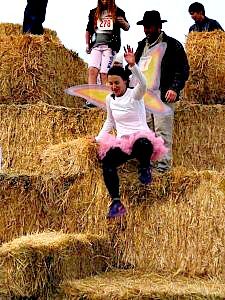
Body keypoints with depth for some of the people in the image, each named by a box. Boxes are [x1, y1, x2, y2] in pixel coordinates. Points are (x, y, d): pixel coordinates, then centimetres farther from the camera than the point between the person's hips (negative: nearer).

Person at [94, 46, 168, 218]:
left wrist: (133, 65, -43)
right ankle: (116, 203, -33)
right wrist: (98, 138, 19)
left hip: (141, 137, -5)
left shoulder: (135, 95, -5)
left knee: (143, 144, -44)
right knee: (107, 161, -28)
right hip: (122, 142, 5)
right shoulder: (110, 99, 12)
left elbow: (143, 84, -29)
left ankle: (145, 167, -7)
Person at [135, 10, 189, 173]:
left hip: (163, 95, -6)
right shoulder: (142, 45, 19)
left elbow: (183, 69, -4)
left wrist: (175, 89, -14)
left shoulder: (172, 45, -1)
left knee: (162, 131, -9)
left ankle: (163, 165, -8)